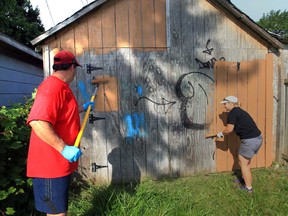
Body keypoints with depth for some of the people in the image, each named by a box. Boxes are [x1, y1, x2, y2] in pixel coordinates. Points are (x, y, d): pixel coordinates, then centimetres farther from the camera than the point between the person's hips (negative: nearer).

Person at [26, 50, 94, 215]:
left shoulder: (60, 86, 14)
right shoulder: (53, 87, -21)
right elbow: (37, 122, -34)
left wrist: (82, 108, 40)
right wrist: (64, 148, -32)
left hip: (60, 162, 10)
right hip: (51, 163, -10)